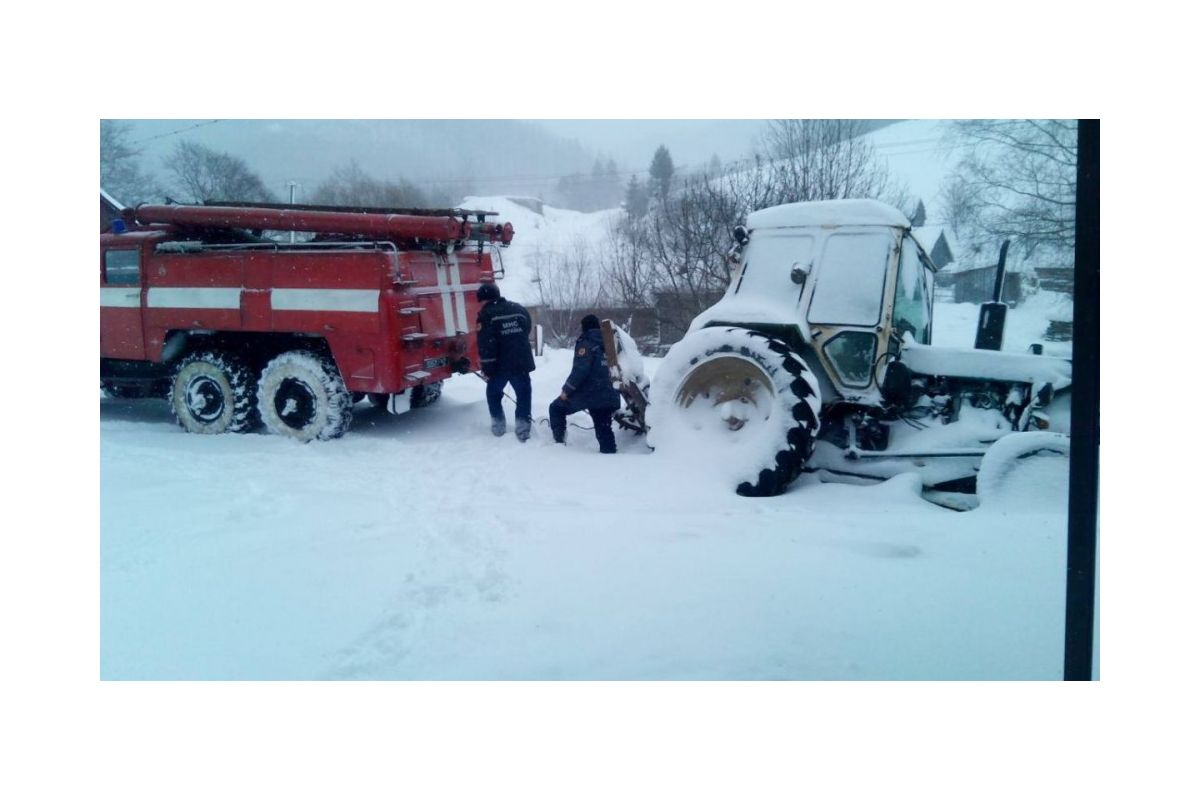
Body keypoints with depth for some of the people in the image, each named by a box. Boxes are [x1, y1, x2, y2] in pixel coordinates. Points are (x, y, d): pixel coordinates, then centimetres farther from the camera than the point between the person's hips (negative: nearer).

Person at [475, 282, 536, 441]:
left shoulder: (486, 315, -10)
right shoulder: (519, 309, 8)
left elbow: (485, 345, -15)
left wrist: (486, 369, -10)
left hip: (500, 365, -3)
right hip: (521, 363, 3)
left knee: (493, 392, 19)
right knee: (524, 394, 11)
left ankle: (498, 425, 21)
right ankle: (523, 427, 2)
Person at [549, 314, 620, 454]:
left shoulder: (586, 343, -7)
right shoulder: (604, 344, 16)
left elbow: (580, 370, -17)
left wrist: (567, 390, -10)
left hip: (587, 393, -6)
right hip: (606, 395, 6)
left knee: (556, 408, 15)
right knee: (604, 430, 9)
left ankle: (559, 441, 11)